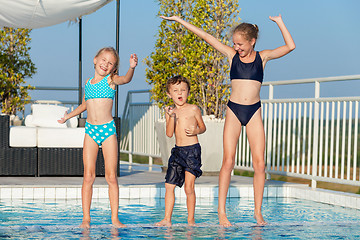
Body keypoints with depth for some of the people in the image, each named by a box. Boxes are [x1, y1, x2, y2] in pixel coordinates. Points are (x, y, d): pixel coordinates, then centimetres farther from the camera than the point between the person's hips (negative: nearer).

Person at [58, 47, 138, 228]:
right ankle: (86, 218, 3)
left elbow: (126, 79, -23)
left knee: (111, 177, -1)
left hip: (108, 130, -3)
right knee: (88, 176, 0)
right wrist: (68, 116, 43)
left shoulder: (111, 79, 1)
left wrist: (132, 68, -43)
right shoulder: (88, 83, 12)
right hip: (90, 131, 3)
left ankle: (114, 217, 3)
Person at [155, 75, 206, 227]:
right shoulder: (170, 112, 8)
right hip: (177, 151, 4)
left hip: (192, 150, -4)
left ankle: (191, 220, 5)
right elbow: (169, 134, -2)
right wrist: (172, 117, -15)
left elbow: (203, 127, 9)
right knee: (169, 185, 2)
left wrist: (196, 131, -13)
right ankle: (167, 219, 9)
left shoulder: (193, 109, -1)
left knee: (189, 187, -6)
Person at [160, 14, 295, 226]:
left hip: (254, 112, 0)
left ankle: (258, 212, 5)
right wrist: (179, 20, 6)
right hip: (233, 110, 0)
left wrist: (279, 22, -3)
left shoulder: (262, 57, 5)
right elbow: (206, 37, 5)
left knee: (259, 163, -3)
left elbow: (290, 46, -1)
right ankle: (221, 211, -4)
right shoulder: (232, 55, 6)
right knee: (228, 161, -7)